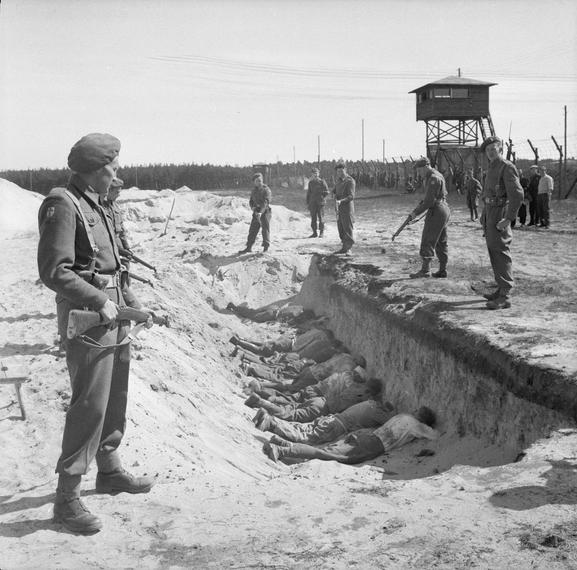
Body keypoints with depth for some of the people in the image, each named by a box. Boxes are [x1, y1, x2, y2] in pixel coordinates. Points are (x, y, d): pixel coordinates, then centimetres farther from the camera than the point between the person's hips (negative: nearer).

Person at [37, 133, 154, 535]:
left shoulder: (95, 205, 14)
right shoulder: (63, 205, -15)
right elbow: (55, 271, -21)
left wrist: (126, 303, 12)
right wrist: (100, 301, -19)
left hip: (113, 319, 10)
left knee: (115, 401, 19)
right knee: (89, 406, -7)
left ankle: (110, 471, 36)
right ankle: (67, 497, 4)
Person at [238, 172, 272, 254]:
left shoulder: (266, 190, -10)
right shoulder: (254, 190, 11)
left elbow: (266, 202, -21)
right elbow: (251, 201, 15)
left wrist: (261, 212, -33)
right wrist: (252, 207, -8)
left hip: (265, 211, -6)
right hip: (256, 212, 6)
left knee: (265, 230, -1)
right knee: (252, 230, 7)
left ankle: (266, 248, 8)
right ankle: (249, 247, 14)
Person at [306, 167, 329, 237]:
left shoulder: (322, 182, 0)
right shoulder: (310, 182, 12)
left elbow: (327, 192, -1)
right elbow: (308, 193, 16)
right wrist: (307, 203, 11)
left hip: (320, 203, -4)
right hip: (312, 203, 4)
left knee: (321, 218, -2)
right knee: (313, 218, 3)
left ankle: (321, 232, 5)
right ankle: (314, 233, 8)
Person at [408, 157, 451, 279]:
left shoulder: (433, 178, -16)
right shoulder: (436, 175, 16)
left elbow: (429, 201, -20)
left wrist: (416, 213, -15)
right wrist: (420, 204, 10)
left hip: (437, 211, -11)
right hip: (444, 210, 11)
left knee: (428, 241, -9)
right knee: (441, 242, 12)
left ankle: (425, 269, -11)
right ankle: (442, 270, 15)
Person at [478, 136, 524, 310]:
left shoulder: (507, 167, -12)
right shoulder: (492, 168, 17)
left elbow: (517, 194, -21)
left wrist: (508, 218, -25)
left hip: (500, 214, -10)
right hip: (490, 212, 10)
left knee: (501, 253, -11)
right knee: (494, 252, 14)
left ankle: (505, 297, -12)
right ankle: (501, 289, 24)